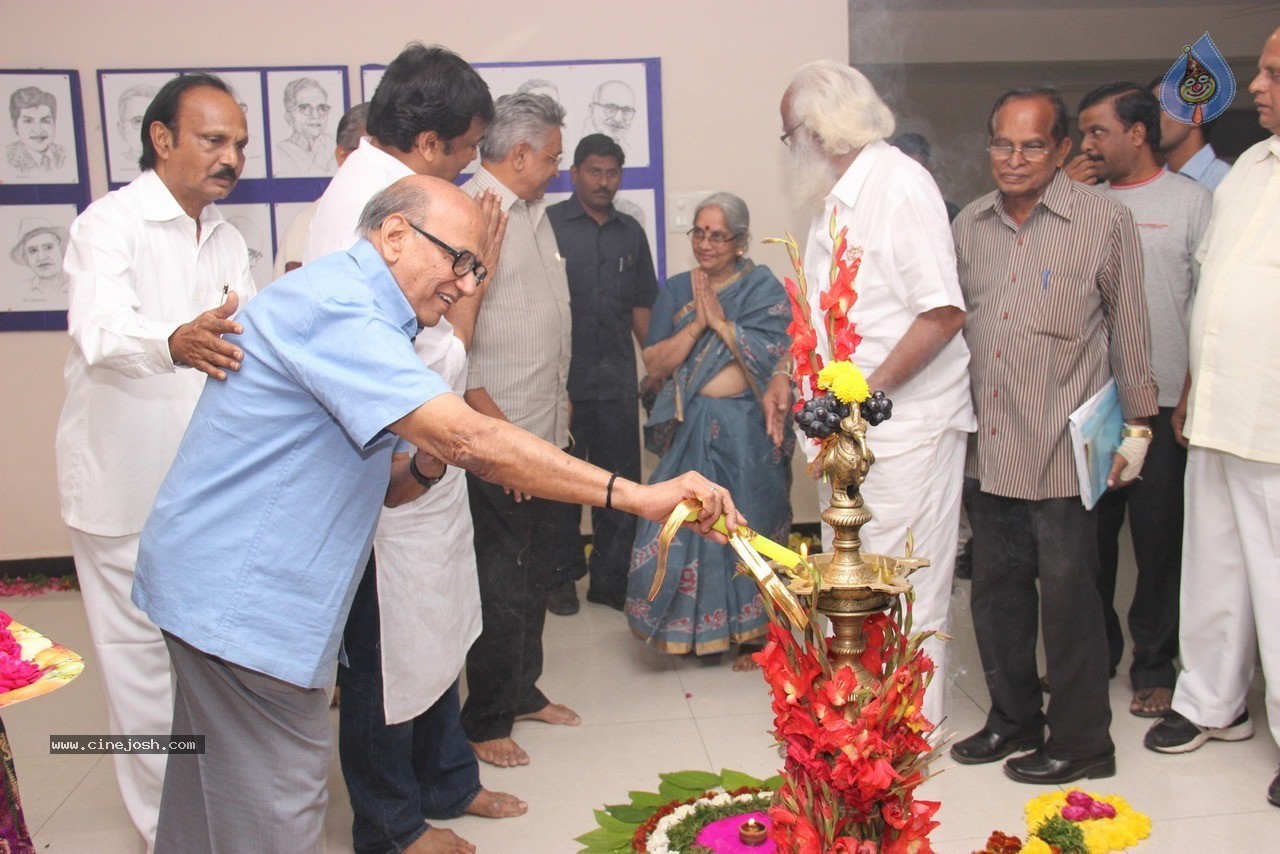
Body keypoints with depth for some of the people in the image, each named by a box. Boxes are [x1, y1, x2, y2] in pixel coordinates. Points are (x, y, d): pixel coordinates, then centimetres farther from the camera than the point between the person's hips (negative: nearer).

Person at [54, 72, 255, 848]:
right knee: (145, 654, 2)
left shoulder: (228, 240, 12)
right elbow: (100, 331, -31)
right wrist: (176, 343, -51)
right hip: (128, 485, -7)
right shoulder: (110, 223, -12)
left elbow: (252, 340, 6)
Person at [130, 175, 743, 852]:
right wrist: (637, 495, -32)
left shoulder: (353, 308, 15)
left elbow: (379, 490, 15)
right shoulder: (334, 304, -20)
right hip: (239, 594, -11)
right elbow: (468, 438, -33)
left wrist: (427, 463, -8)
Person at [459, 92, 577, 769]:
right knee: (501, 581, -1)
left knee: (538, 567, 17)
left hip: (545, 428, 9)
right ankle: (485, 720, 15)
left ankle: (522, 690, 33)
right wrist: (491, 418, -20)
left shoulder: (534, 211, 15)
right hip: (498, 434, -9)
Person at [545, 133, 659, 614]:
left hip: (618, 381, 4)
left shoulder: (630, 233, 15)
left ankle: (610, 579, 21)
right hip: (562, 380, -3)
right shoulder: (548, 224, 2)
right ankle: (561, 579, 21)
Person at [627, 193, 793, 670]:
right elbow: (655, 364, 1)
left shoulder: (764, 289, 0)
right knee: (682, 527, 2)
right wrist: (696, 325, -10)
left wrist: (721, 320, -13)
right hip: (692, 429, 3)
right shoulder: (676, 291, 10)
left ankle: (752, 633, 17)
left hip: (747, 430, -3)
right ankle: (693, 628, 20)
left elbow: (773, 357, -13)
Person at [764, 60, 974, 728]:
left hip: (904, 421, -9)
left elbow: (942, 314, -21)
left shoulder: (898, 184, -14)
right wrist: (787, 373, 14)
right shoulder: (835, 198, 15)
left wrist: (865, 396, -21)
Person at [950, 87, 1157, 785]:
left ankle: (1081, 742, 19)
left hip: (1063, 448, -5)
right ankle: (1014, 718, 32)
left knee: (1067, 591, 3)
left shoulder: (1104, 220, -5)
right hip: (990, 446, 5)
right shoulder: (970, 224, 9)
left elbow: (1129, 329, -1)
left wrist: (1136, 427, 1)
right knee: (995, 588, 14)